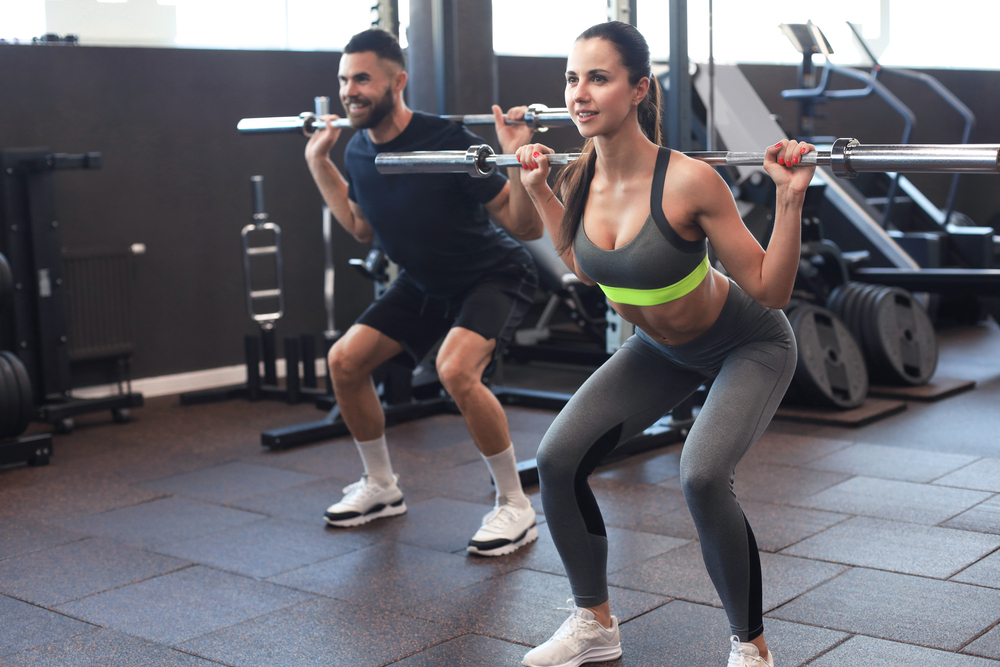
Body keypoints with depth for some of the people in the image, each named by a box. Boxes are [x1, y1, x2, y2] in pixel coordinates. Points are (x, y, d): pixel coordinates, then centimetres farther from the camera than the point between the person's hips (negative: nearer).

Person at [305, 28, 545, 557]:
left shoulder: (447, 141, -29)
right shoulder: (359, 152, -8)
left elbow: (527, 227, -26)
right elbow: (362, 228, 12)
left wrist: (518, 158, -41)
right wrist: (319, 164, 9)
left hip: (494, 275, -7)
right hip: (425, 282, 8)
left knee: (455, 369, -33)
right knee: (345, 361, 2)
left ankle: (516, 508, -14)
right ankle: (381, 488, 22)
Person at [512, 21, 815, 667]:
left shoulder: (689, 181, -32)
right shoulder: (581, 179, -15)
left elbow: (771, 290, -24)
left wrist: (790, 200, -35)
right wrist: (540, 192, 3)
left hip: (749, 345, -6)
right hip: (661, 348, 6)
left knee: (702, 475, -29)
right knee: (558, 458, -6)